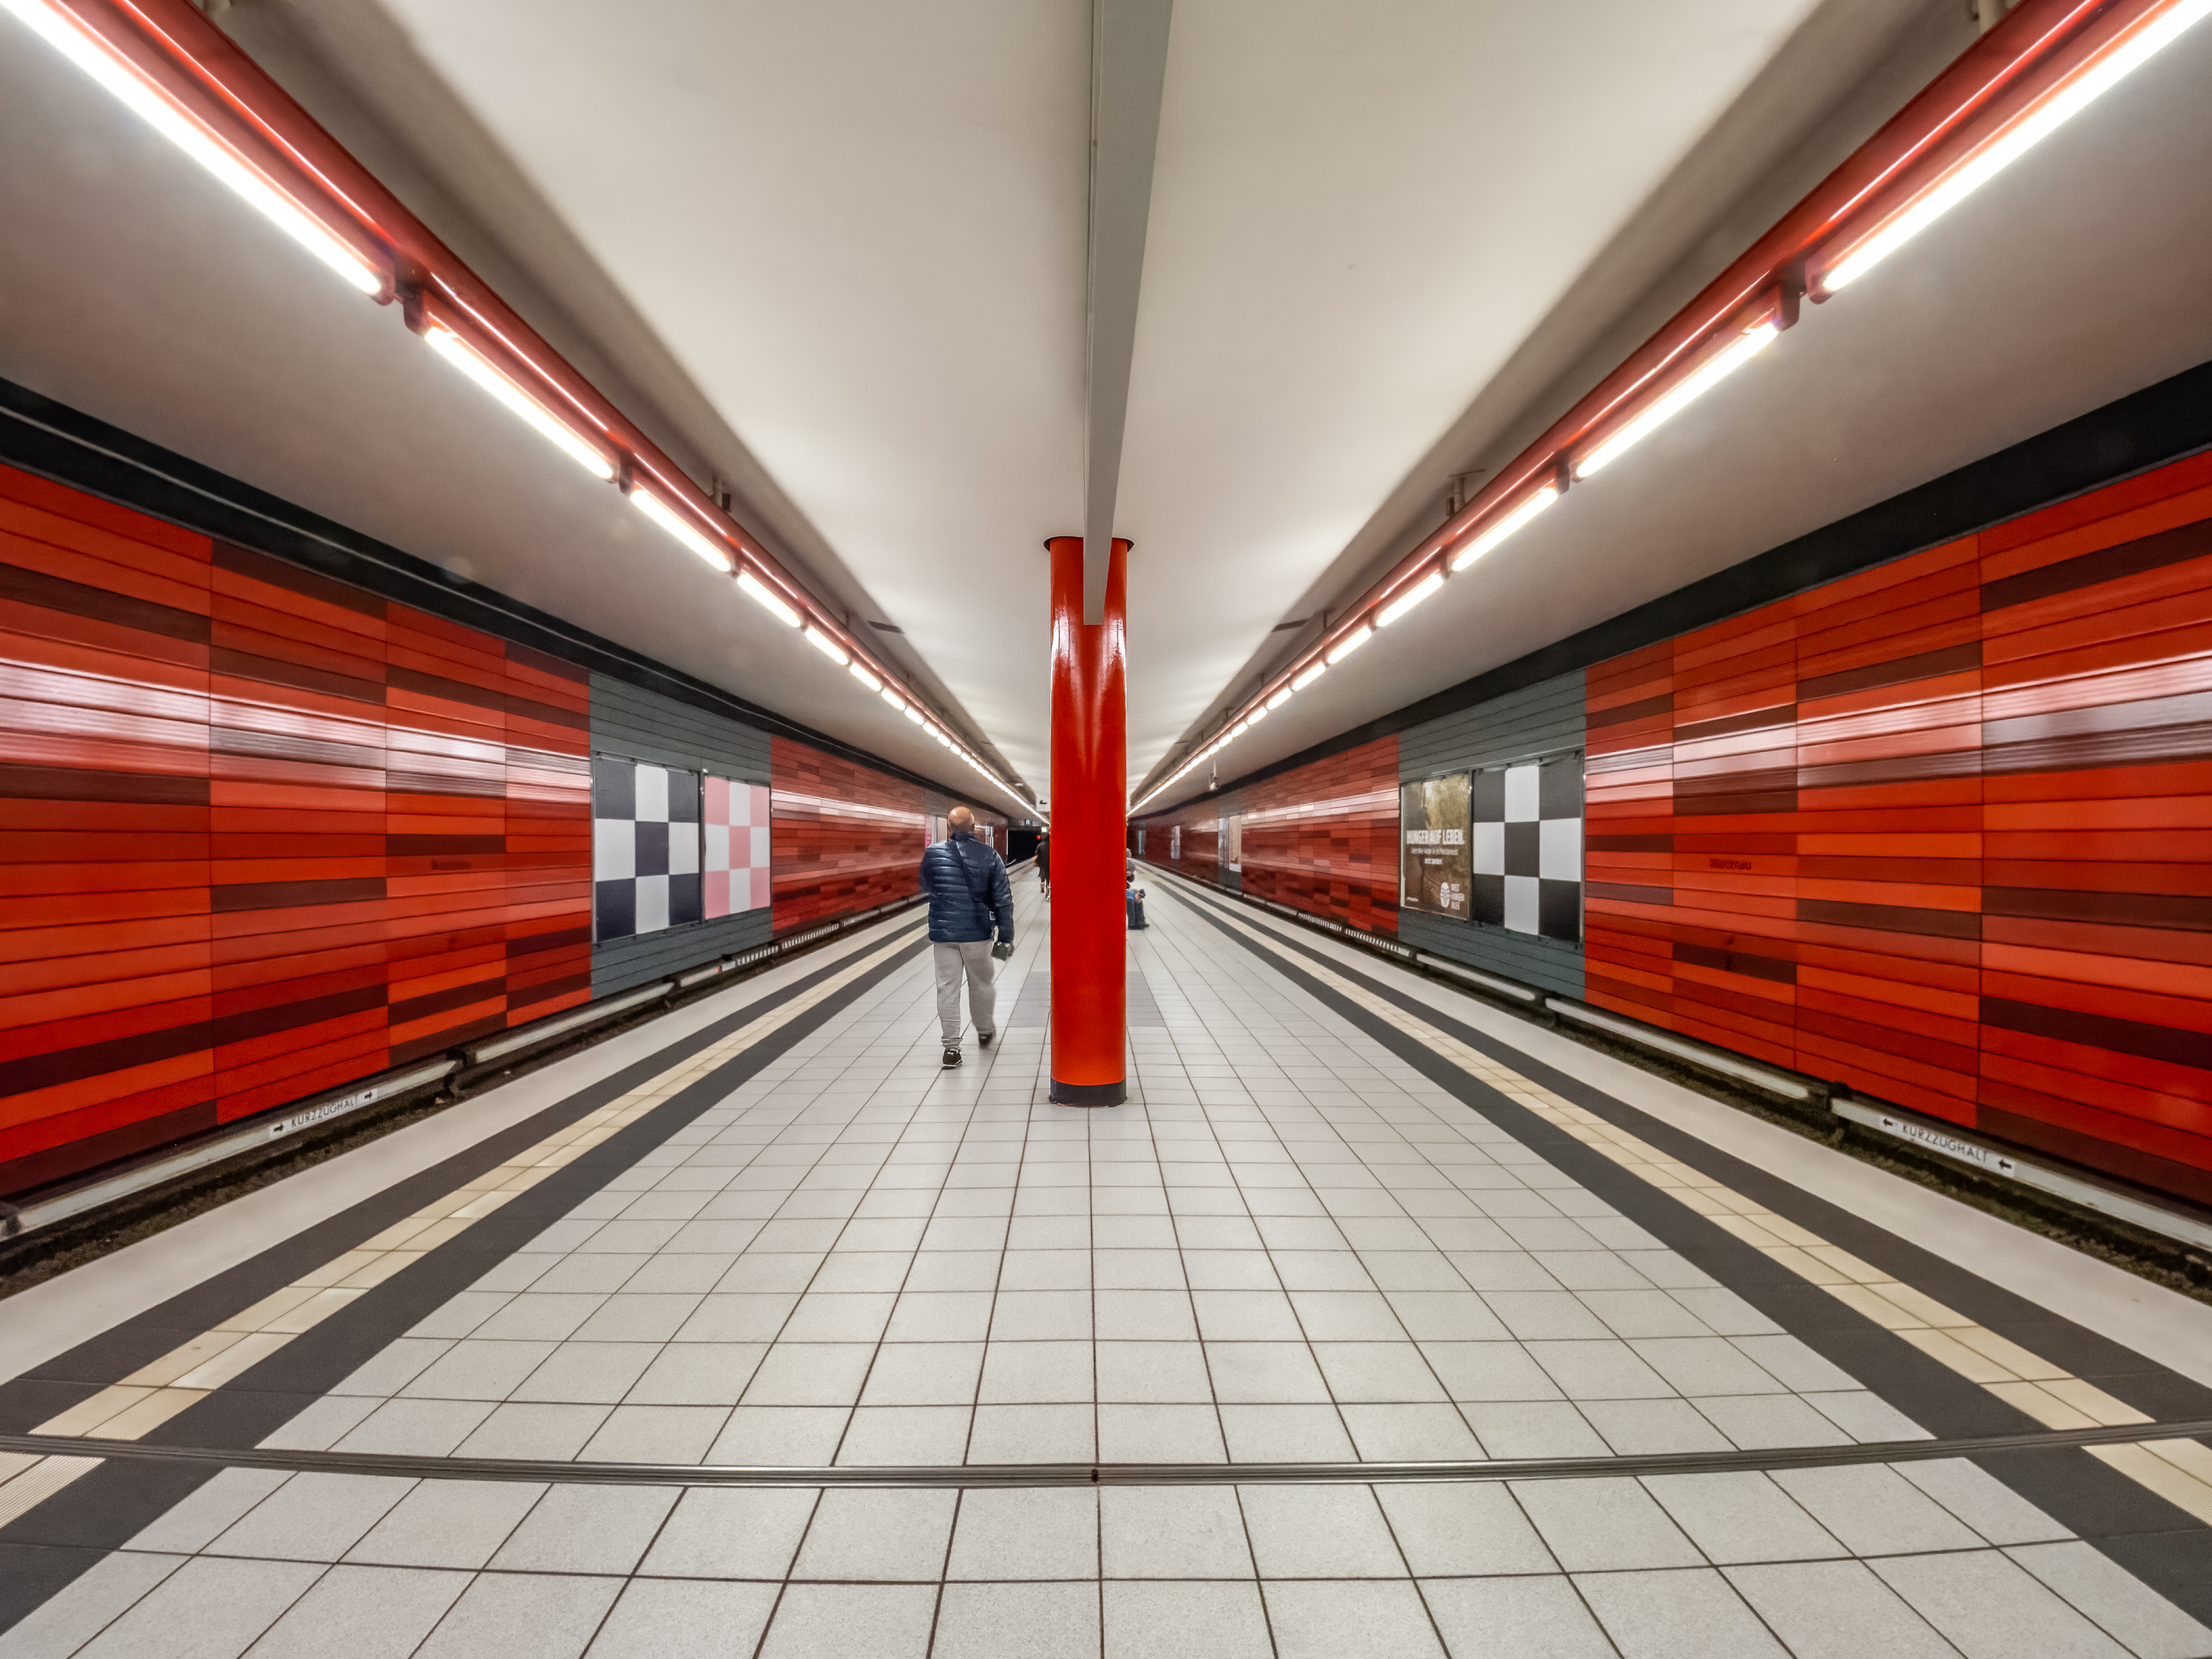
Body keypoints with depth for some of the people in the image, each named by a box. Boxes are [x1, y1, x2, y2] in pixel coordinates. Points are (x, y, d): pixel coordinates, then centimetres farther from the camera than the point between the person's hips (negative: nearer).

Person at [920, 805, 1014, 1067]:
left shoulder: (931, 854, -3)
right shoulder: (989, 856, -6)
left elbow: (924, 888, 14)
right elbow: (1003, 900, -6)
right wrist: (1006, 937, 0)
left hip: (942, 932, 0)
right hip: (978, 933, 0)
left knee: (947, 989, 7)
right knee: (981, 984, 18)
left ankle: (951, 1047, 9)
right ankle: (985, 1031, 36)